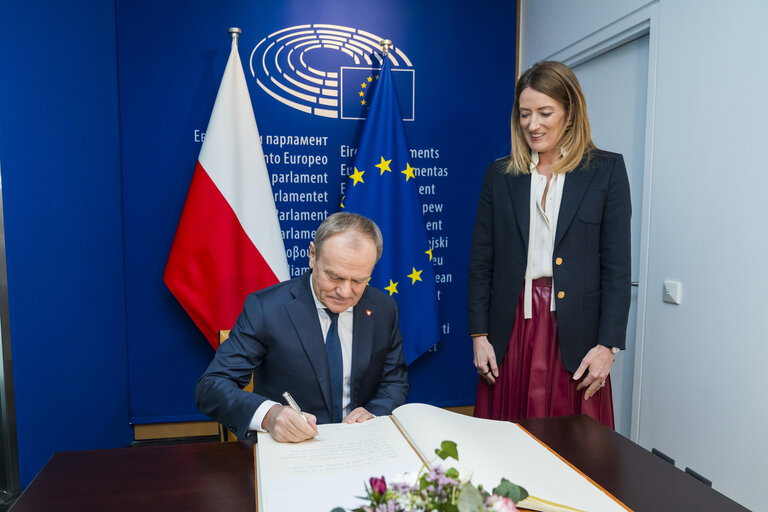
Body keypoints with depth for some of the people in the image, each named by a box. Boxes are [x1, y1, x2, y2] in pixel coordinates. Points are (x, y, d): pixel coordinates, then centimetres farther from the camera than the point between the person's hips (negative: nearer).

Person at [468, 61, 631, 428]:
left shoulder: (606, 170, 2)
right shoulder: (500, 174, 7)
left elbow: (616, 266, -1)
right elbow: (481, 262, 7)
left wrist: (607, 346, -6)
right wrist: (479, 335, 2)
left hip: (574, 335, -1)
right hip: (510, 333, 2)